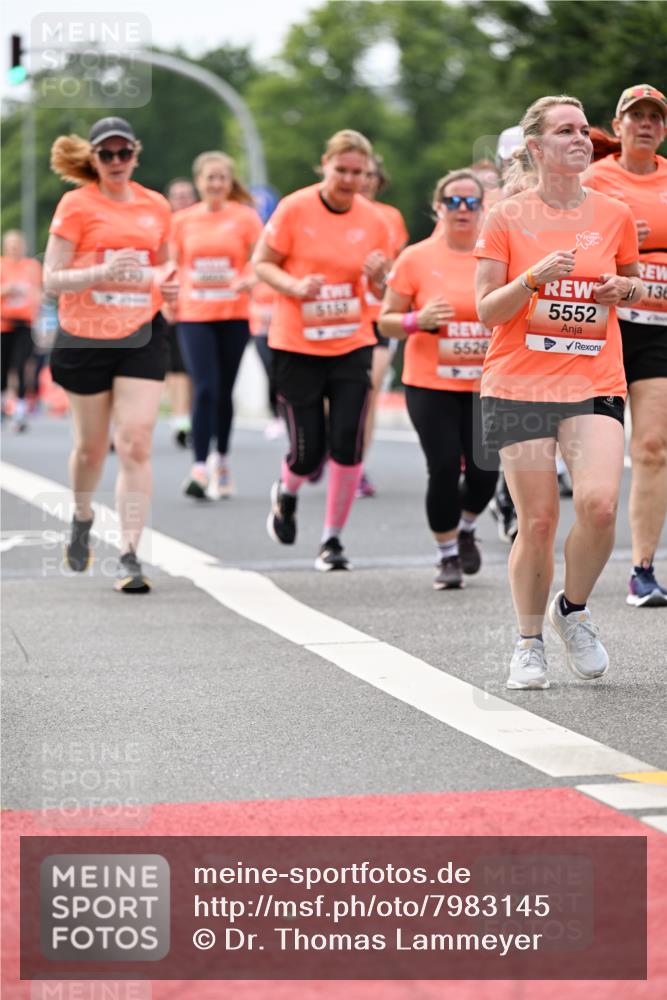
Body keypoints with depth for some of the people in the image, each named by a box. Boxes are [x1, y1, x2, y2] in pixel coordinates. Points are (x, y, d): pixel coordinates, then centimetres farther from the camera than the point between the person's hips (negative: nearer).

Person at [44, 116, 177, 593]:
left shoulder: (156, 206, 8)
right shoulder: (77, 205, -3)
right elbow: (52, 279, -7)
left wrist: (170, 282, 1)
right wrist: (102, 272, -23)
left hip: (143, 337, 2)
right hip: (86, 338, -2)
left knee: (136, 444, -10)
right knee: (91, 444, 11)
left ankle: (130, 555, -10)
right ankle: (82, 518, 41)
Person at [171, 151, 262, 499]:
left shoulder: (245, 217, 1)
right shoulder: (183, 220, 6)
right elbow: (174, 266, 14)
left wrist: (249, 279, -20)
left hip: (234, 315, 0)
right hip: (193, 316, 0)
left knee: (224, 391, 8)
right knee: (205, 389, -13)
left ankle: (221, 459, 26)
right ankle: (200, 468, -14)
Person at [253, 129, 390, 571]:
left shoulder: (373, 219, 2)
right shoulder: (295, 208, -7)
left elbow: (382, 289, 11)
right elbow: (262, 264, -1)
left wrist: (378, 277, -12)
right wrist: (295, 286, -19)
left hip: (353, 344, 2)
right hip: (297, 346, -2)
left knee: (347, 447, -8)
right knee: (308, 452, -2)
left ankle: (333, 538, 9)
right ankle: (286, 494, 35)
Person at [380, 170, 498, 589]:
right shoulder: (416, 259, -1)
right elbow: (386, 321, 2)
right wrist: (418, 320, -17)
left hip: (487, 385, 2)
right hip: (430, 384, -2)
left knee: (485, 470, -3)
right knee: (444, 469, -9)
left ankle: (467, 530, 31)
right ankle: (448, 556, 12)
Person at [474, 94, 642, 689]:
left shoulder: (614, 215, 7)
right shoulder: (507, 219, 0)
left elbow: (634, 281, 22)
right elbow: (486, 309, -1)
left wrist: (624, 288, -1)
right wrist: (534, 278, -18)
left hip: (595, 384, 1)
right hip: (519, 385, -1)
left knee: (599, 504, -19)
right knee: (538, 521, -3)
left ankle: (574, 611, 9)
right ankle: (529, 644, 18)